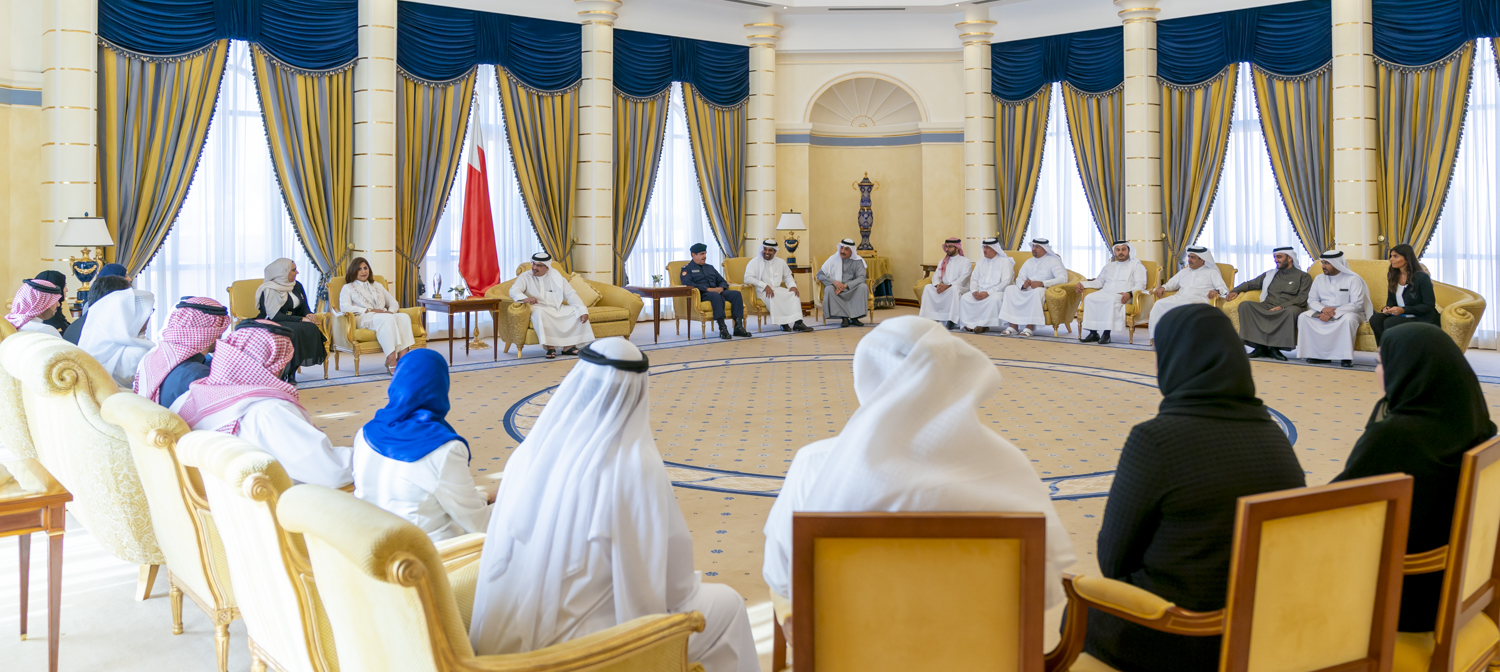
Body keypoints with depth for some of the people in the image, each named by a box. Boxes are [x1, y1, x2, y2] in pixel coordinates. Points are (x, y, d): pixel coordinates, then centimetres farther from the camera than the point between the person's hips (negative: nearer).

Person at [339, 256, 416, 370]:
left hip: (384, 316, 5)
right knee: (387, 318, -39)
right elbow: (344, 306, 0)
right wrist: (368, 310, -12)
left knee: (404, 317, -31)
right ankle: (391, 360, -49)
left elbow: (393, 302, 26)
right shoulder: (348, 288, 19)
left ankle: (402, 357, -45)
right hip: (363, 318, -5)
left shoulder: (377, 287, 33)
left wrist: (391, 311, -1)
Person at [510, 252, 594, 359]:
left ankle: (569, 346, -14)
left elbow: (571, 295, 6)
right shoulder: (525, 277, 6)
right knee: (538, 312, -38)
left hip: (558, 309, 4)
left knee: (578, 312, -16)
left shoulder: (556, 276, 12)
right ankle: (550, 347, -37)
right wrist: (525, 298, -34)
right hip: (539, 308, -3)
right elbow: (513, 290, -11)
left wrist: (583, 310, -9)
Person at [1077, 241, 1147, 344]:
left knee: (1111, 300, -39)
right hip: (1105, 293, 5)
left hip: (1122, 296, -5)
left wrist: (1129, 293, -20)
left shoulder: (1136, 265, 14)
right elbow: (1099, 282, 28)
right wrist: (1083, 284, 10)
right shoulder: (1109, 266, 31)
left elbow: (1140, 285, 1)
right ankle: (1093, 333, -29)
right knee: (1089, 298, -26)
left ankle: (1106, 333, -39)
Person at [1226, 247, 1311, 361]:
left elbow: (1303, 298, -3)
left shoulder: (1303, 277, 11)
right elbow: (1250, 284, 29)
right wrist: (1236, 290, 8)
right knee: (1245, 305, -24)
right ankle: (1260, 346, -29)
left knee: (1292, 311, -40)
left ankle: (1275, 347, -27)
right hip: (1267, 308, 4)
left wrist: (1282, 306, -17)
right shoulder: (1270, 274, 26)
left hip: (1286, 309, -4)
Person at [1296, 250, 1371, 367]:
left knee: (1348, 319, -39)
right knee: (1303, 317, -22)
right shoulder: (1319, 279, 9)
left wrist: (1333, 313, -24)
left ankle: (1346, 357, -32)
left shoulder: (1353, 279, -7)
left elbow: (1356, 304, -15)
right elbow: (1312, 300, 7)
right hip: (1324, 312, 5)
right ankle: (1318, 354, -23)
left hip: (1346, 312, -5)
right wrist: (1323, 309, -17)